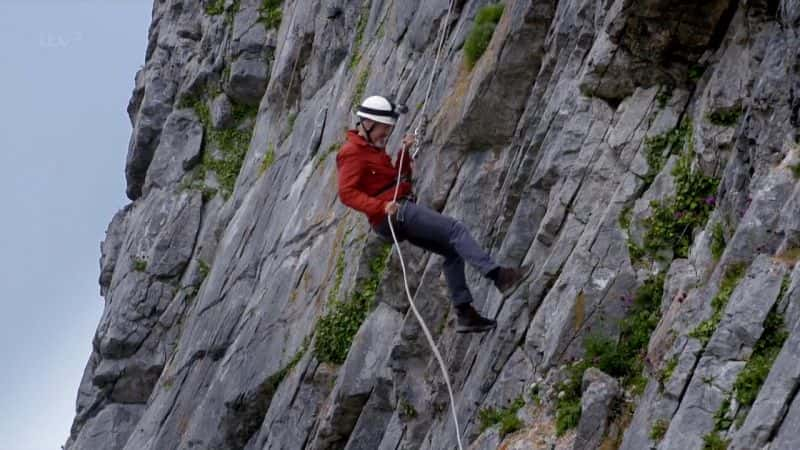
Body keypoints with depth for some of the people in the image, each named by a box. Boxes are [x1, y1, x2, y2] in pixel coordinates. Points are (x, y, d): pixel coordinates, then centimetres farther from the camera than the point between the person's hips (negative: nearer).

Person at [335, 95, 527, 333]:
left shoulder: (373, 149, 23)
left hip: (403, 211, 10)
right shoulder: (352, 153, -8)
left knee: (452, 251, 10)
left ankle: (464, 313, 9)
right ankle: (497, 274, -28)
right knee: (455, 229, -18)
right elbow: (347, 193, -19)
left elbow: (400, 179, 25)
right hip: (396, 213, -10)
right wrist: (381, 207, -30)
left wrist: (404, 153, 9)